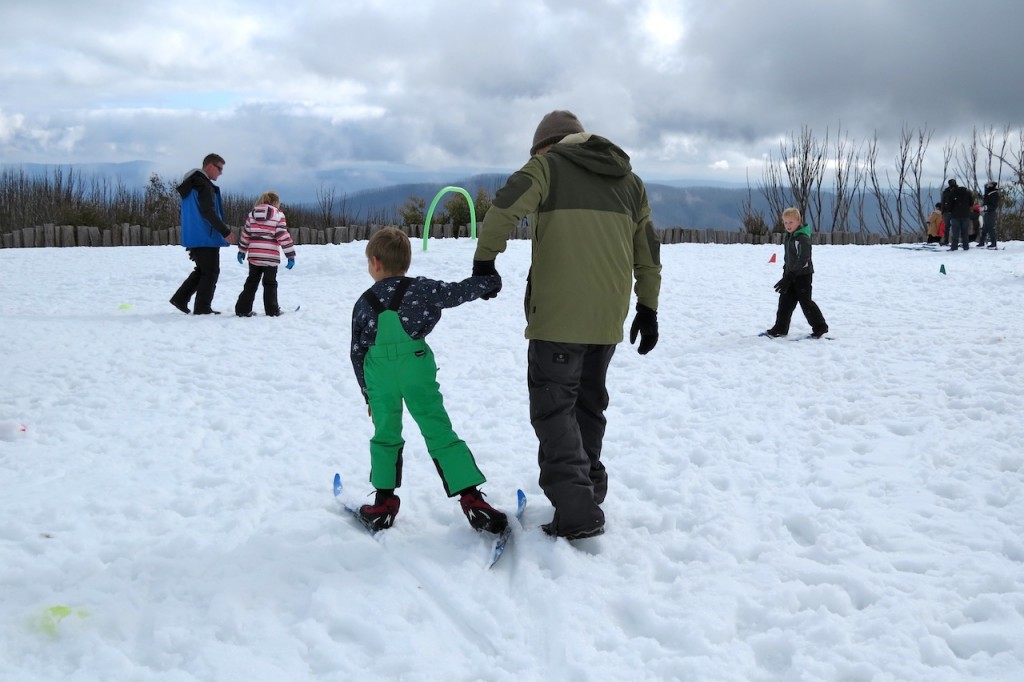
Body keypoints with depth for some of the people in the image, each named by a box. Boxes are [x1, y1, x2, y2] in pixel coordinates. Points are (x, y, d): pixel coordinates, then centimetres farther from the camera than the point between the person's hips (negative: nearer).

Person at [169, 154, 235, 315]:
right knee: (211, 272, -2)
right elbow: (209, 212, -23)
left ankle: (180, 298, 14)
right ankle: (202, 308, -1)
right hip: (206, 237, -10)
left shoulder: (190, 185, 18)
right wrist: (225, 231, -22)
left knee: (202, 270, 19)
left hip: (193, 237, 10)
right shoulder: (204, 185, -14)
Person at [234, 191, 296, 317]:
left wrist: (242, 251, 25)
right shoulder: (278, 215, -3)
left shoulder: (252, 214, 11)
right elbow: (283, 236, -9)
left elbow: (246, 234, 15)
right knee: (270, 284, 6)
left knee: (251, 283, 13)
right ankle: (272, 311, 10)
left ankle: (243, 309, 11)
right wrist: (290, 255, -8)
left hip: (254, 256, 4)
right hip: (271, 257, -4)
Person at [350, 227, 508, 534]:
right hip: (417, 373, -1)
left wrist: (367, 392, 20)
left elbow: (357, 353, 11)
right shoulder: (422, 288, 2)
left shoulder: (363, 304, 9)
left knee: (386, 436, 18)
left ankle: (384, 503, 18)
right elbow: (459, 292, 6)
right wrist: (490, 280, 23)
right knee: (440, 434, 2)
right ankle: (472, 500, -5)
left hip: (380, 380, 1)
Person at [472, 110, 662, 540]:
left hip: (558, 315, -6)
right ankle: (588, 494, 27)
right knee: (588, 404, 19)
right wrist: (648, 308, 22)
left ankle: (577, 514, -9)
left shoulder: (548, 167, 1)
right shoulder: (630, 181, 18)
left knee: (553, 406, -2)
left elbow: (504, 208, -16)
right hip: (608, 319, 6)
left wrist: (484, 261, -8)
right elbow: (648, 252, 19)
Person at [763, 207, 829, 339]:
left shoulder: (803, 238, -19)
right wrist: (786, 273, 17)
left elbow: (802, 260, -24)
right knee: (785, 300, 7)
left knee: (805, 302, -4)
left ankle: (820, 327, 8)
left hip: (803, 275, -8)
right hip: (791, 275, 8)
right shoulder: (787, 237, 9)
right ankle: (780, 328, 14)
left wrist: (788, 277, -26)